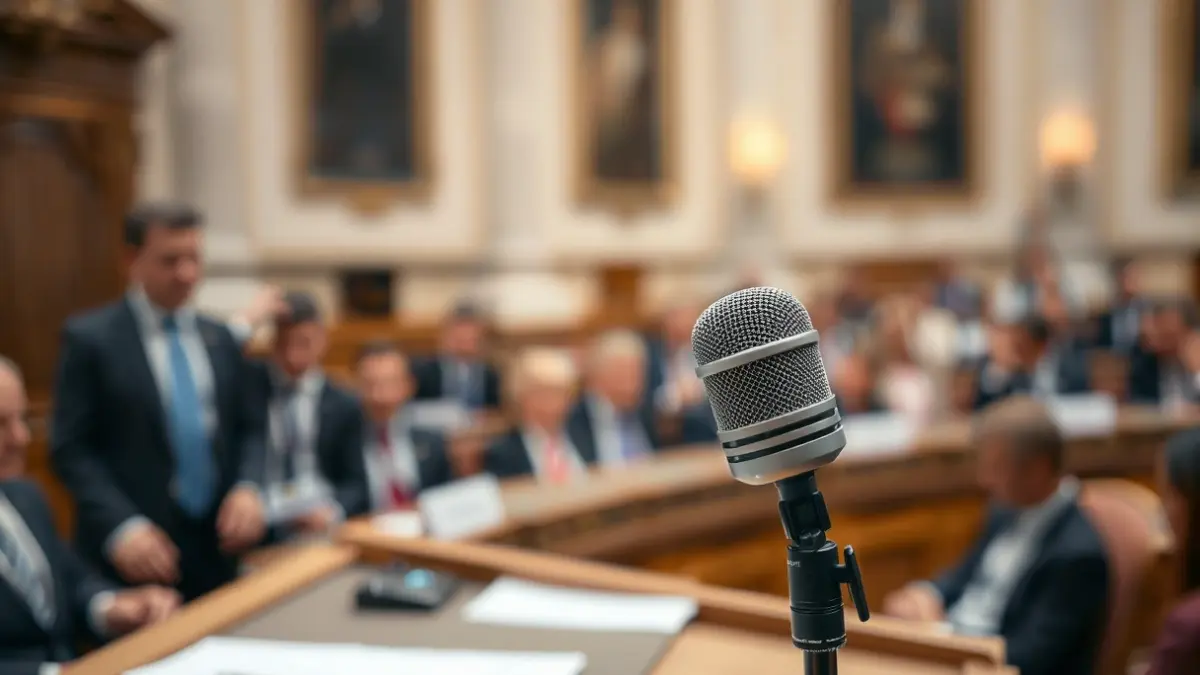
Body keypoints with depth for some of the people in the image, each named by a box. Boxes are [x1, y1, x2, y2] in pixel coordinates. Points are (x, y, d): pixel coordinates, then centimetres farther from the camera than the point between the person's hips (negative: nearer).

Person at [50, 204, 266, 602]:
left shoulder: (219, 338, 11)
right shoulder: (89, 337, -4)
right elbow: (71, 448, -8)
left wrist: (248, 489, -7)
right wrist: (122, 526, -20)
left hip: (216, 548, 5)